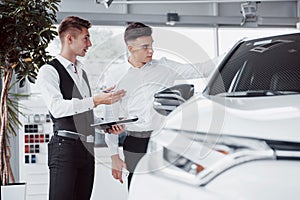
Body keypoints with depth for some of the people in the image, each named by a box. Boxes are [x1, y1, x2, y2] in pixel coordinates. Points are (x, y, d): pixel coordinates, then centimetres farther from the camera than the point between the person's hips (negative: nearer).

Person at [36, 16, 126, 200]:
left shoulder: (82, 71, 21)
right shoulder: (49, 71, -4)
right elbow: (57, 108, -20)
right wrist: (96, 100, -26)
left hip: (87, 148, 8)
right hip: (65, 147, -7)